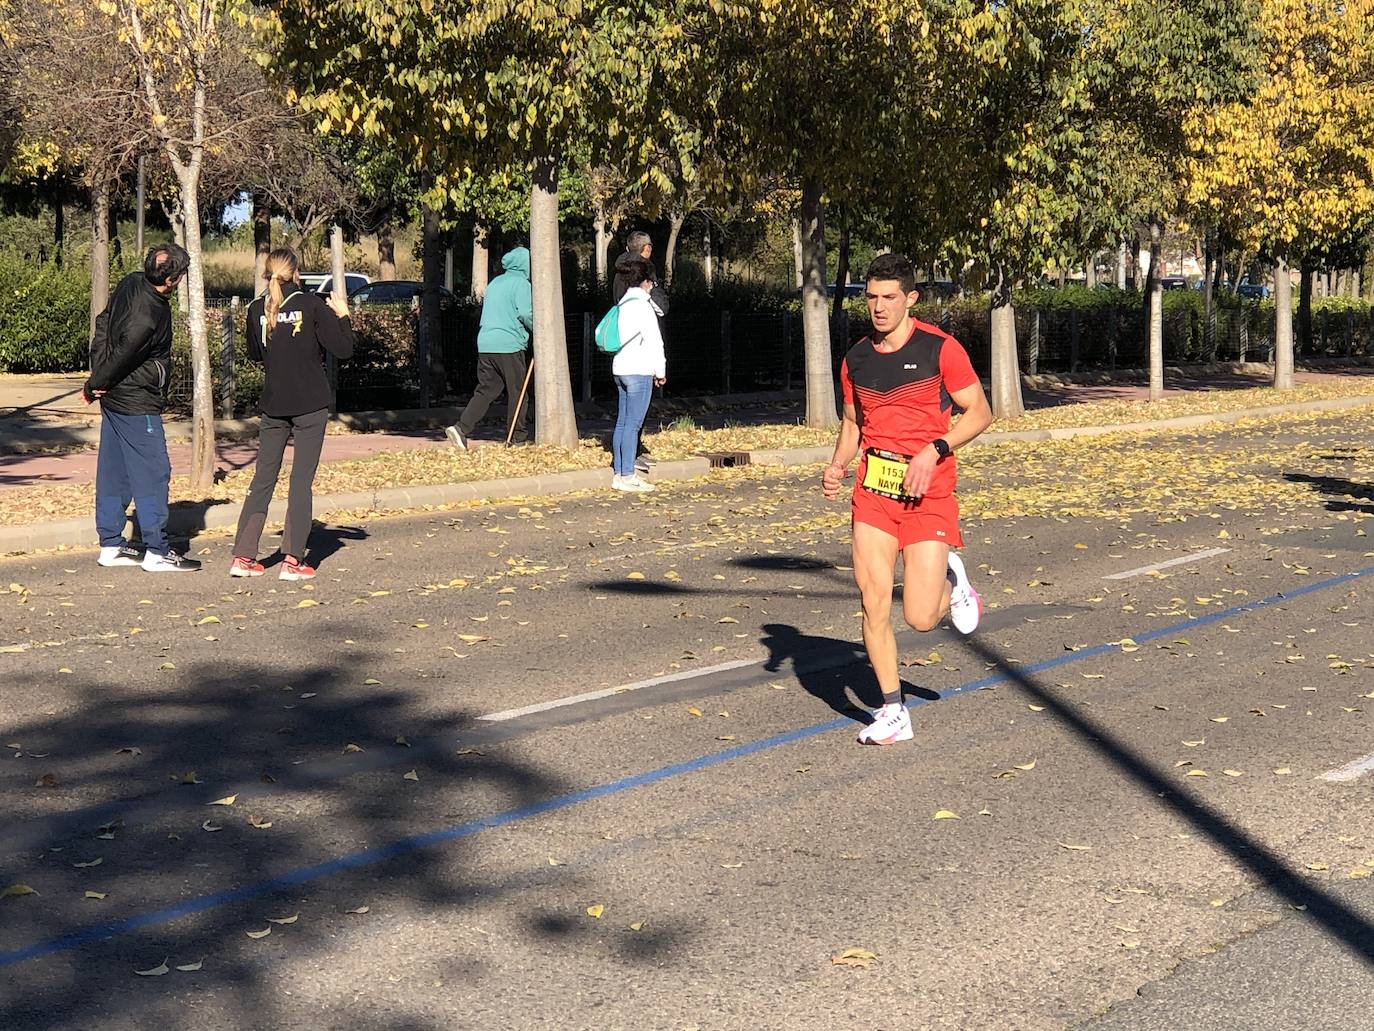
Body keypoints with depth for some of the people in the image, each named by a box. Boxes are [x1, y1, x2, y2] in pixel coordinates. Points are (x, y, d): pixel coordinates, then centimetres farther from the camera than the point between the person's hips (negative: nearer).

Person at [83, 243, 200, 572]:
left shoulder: (129, 285, 2)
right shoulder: (148, 316, -27)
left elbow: (102, 326, 11)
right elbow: (122, 356, -19)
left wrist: (96, 380, 9)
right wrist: (95, 385, -2)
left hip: (114, 398, 10)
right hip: (137, 403, -10)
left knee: (113, 471, 13)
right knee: (153, 474, -3)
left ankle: (111, 545, 21)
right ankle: (156, 552, 1)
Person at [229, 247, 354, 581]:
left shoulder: (257, 309, 3)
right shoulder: (312, 305, -8)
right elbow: (343, 349, -7)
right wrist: (342, 315, 6)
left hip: (272, 407, 4)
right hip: (310, 406, -3)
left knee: (263, 479, 10)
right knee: (302, 481, 0)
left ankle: (243, 556, 7)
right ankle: (293, 560, -2)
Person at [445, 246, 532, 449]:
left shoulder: (495, 283, 19)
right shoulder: (521, 283, -5)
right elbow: (525, 313, -15)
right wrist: (537, 330, 0)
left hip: (485, 344, 7)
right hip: (509, 345, -7)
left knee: (486, 390, 7)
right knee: (518, 392, 4)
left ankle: (461, 428, -9)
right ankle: (518, 438, 8)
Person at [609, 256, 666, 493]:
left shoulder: (623, 304, 14)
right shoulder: (642, 305, -12)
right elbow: (654, 341, -13)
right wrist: (661, 371, -2)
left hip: (620, 368, 9)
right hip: (638, 371, -9)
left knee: (622, 422, 10)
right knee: (632, 424, -8)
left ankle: (619, 473, 13)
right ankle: (627, 476, -8)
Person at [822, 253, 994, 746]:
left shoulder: (939, 348, -6)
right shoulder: (856, 359, 9)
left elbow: (979, 413, -3)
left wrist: (934, 451, -17)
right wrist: (837, 465, 3)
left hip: (927, 492, -4)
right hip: (872, 488, 4)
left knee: (920, 617, -8)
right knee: (873, 604, -5)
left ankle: (951, 581, 28)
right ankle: (892, 713, 9)